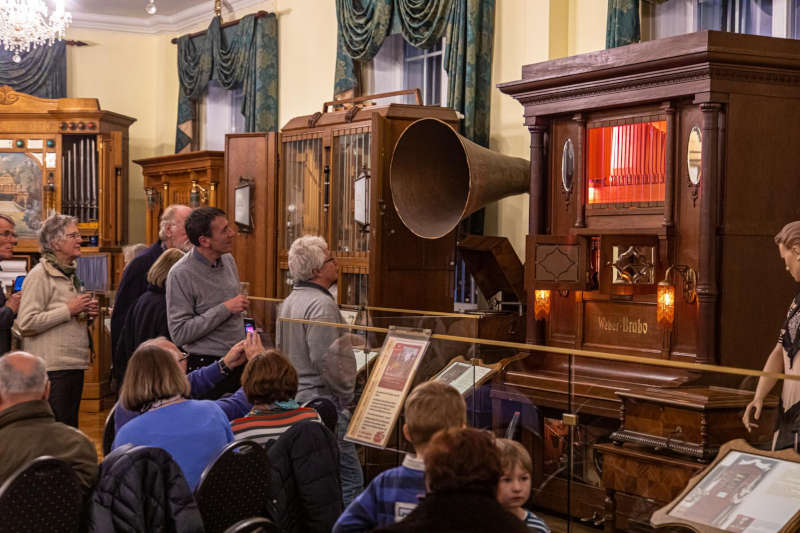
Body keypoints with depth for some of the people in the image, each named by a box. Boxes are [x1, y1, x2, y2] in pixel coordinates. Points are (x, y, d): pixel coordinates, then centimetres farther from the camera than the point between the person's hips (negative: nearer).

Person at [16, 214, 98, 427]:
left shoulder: (71, 273, 18)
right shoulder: (40, 275, -8)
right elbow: (26, 323, -18)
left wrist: (86, 314, 8)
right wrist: (69, 310, -16)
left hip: (74, 364, 9)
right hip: (52, 368, -9)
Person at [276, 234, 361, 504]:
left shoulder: (289, 302, 15)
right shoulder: (321, 304, -16)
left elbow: (281, 351, 22)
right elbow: (327, 360, -22)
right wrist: (347, 397, -11)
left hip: (294, 398, 10)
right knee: (349, 479, -7)